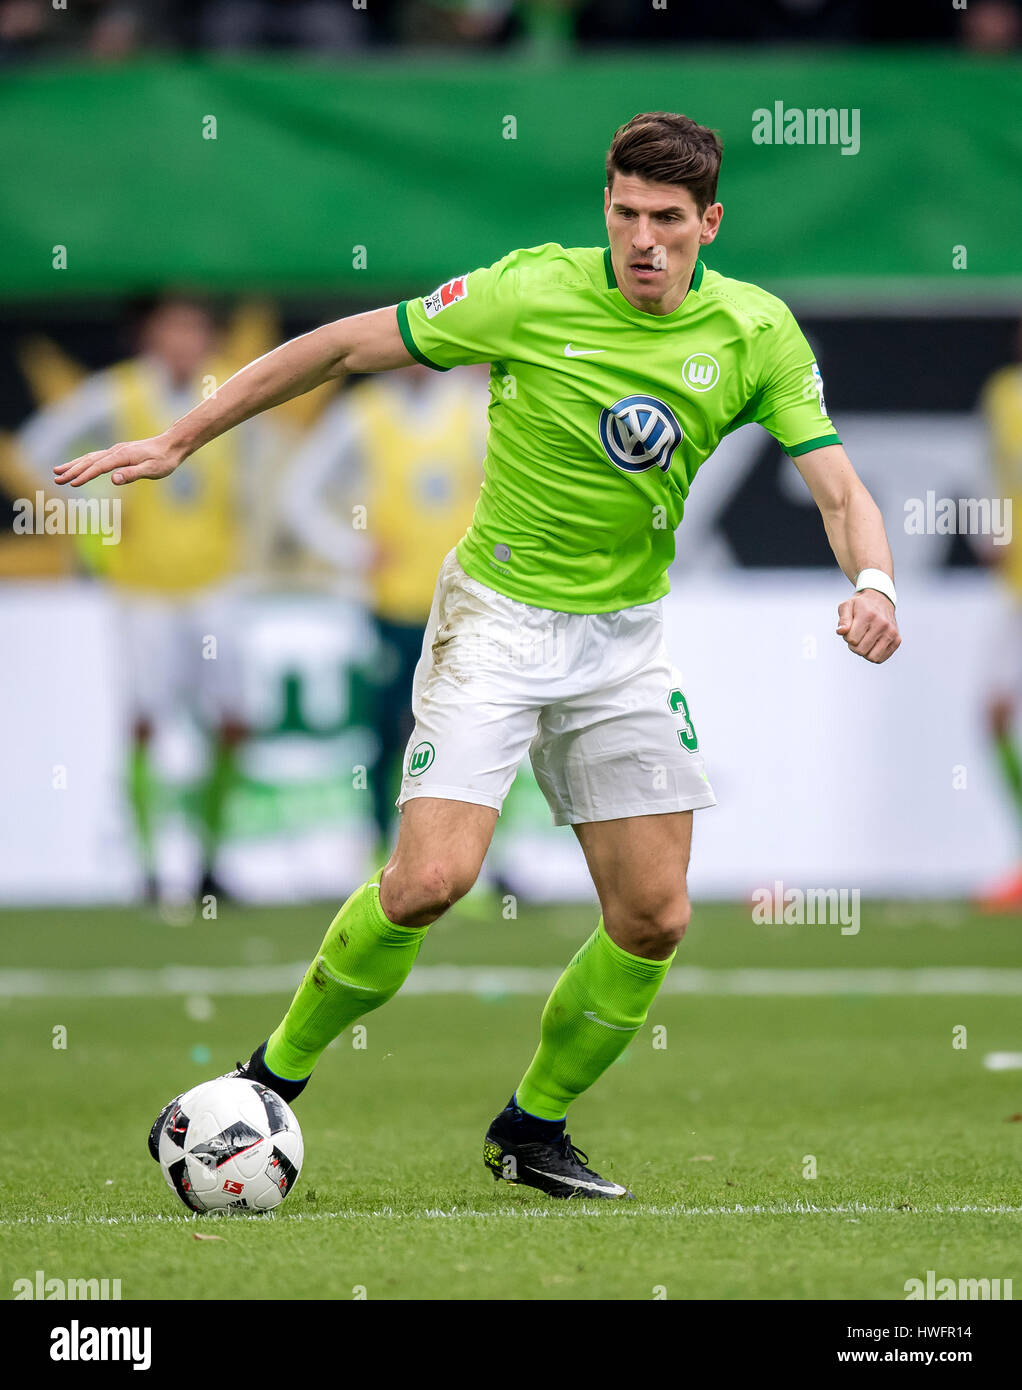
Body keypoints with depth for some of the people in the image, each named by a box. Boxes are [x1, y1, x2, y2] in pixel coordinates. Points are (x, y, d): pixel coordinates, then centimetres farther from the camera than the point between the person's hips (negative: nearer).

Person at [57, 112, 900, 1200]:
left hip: (624, 638, 4)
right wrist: (178, 441, -4)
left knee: (654, 917, -1)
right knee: (431, 877, -20)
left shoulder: (757, 334, -5)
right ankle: (272, 1080, 0)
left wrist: (872, 581, -29)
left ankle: (530, 1130, 20)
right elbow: (343, 346, -6)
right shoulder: (534, 293, -13)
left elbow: (839, 490, -5)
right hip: (497, 617, -4)